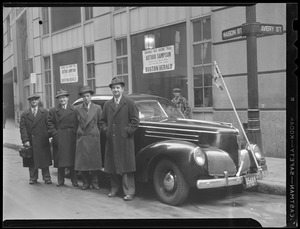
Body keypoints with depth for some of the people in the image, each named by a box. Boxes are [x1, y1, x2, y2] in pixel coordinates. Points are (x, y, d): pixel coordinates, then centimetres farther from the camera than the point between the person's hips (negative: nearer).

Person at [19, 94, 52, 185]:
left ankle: (47, 178, 10)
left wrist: (47, 137, -9)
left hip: (43, 141, -1)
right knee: (32, 161, 6)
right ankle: (33, 178, 16)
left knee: (44, 160, 2)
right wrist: (25, 140, -10)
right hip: (30, 142, 1)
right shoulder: (24, 114, 8)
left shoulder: (45, 112, 7)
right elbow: (22, 128, 1)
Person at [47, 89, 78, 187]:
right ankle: (60, 181, 15)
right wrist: (55, 134, -7)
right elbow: (50, 125, 4)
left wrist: (75, 134, -5)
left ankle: (74, 181, 12)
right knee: (60, 161, 5)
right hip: (59, 140, 0)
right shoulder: (53, 111, 8)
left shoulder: (74, 109, 6)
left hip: (72, 139, 0)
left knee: (72, 160, 3)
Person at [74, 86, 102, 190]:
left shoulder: (97, 108, 4)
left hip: (94, 138, -1)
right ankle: (86, 182, 12)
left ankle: (94, 182, 11)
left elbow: (100, 123, 7)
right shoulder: (77, 109, 6)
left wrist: (96, 134, 4)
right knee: (82, 162, 2)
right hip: (81, 139, 1)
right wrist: (78, 133, 7)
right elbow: (75, 125, 9)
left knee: (94, 161, 2)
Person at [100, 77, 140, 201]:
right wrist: (106, 130, 4)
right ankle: (114, 189, 22)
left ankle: (129, 192, 0)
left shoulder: (129, 103, 1)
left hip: (125, 141, -4)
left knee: (126, 167, -4)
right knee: (112, 166, 9)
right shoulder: (107, 104, 13)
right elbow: (103, 120, 19)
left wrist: (127, 131, -10)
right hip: (111, 140, 4)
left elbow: (135, 120, -2)